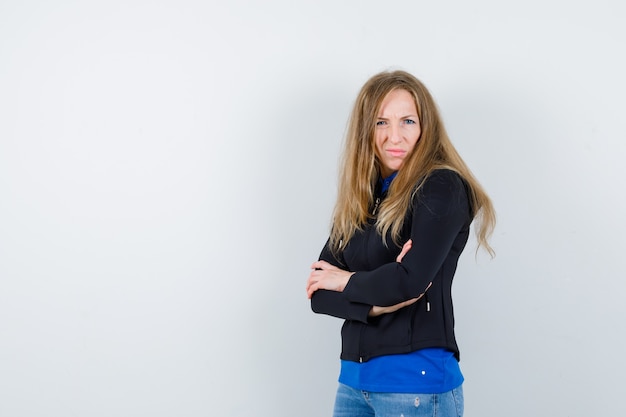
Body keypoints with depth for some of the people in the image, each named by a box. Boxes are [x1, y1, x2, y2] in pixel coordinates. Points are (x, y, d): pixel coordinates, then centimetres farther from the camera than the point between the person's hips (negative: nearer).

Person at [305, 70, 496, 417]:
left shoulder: (442, 187, -9)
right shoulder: (359, 197, 8)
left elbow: (411, 281, -20)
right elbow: (318, 293, 3)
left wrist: (347, 280, -4)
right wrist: (376, 304, -14)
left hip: (416, 378, -5)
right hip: (353, 376, 6)